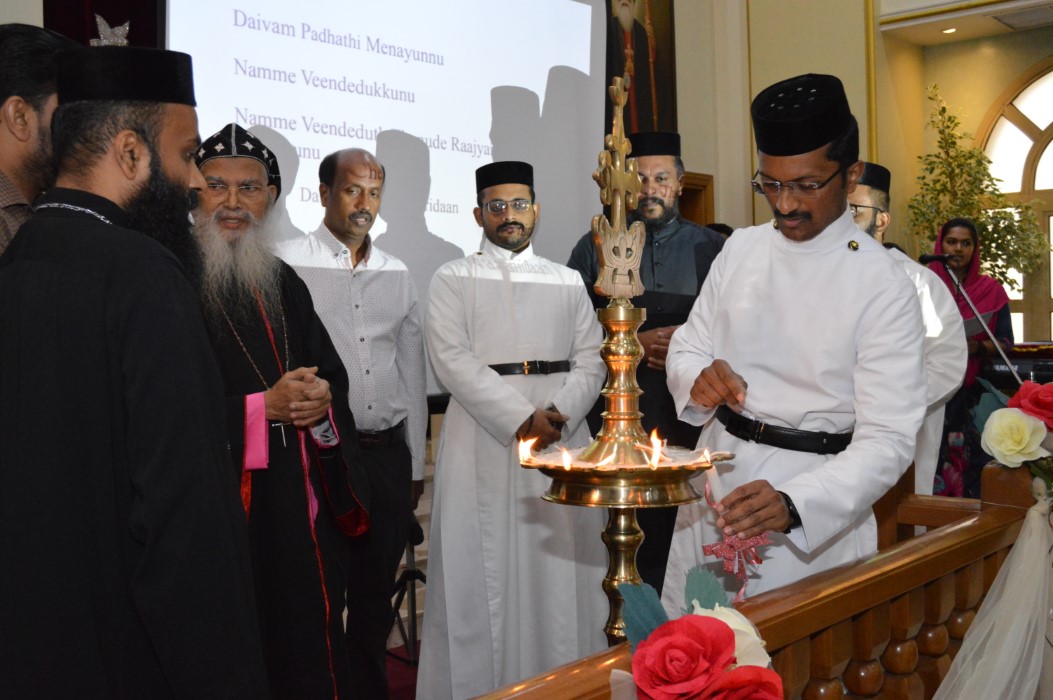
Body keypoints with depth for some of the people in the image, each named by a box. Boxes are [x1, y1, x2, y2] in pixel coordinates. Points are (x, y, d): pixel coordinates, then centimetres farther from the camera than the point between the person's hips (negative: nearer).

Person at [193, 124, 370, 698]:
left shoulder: (285, 284, 13)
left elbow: (331, 378, 13)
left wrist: (320, 404, -10)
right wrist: (265, 408, -18)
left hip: (303, 516, 6)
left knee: (310, 654, 13)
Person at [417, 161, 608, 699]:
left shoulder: (568, 282, 14)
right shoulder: (453, 281, 5)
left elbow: (590, 361, 8)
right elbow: (453, 361, -8)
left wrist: (559, 414, -12)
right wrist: (523, 419, -16)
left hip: (562, 440, 3)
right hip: (484, 439, -2)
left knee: (561, 570, 4)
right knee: (484, 569, 0)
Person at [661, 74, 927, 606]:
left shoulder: (883, 287, -14)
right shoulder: (741, 249, 1)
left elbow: (888, 439, -17)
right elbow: (686, 348, 10)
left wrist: (792, 505, -33)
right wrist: (700, 379, -15)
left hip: (814, 519, -4)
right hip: (716, 481, 4)